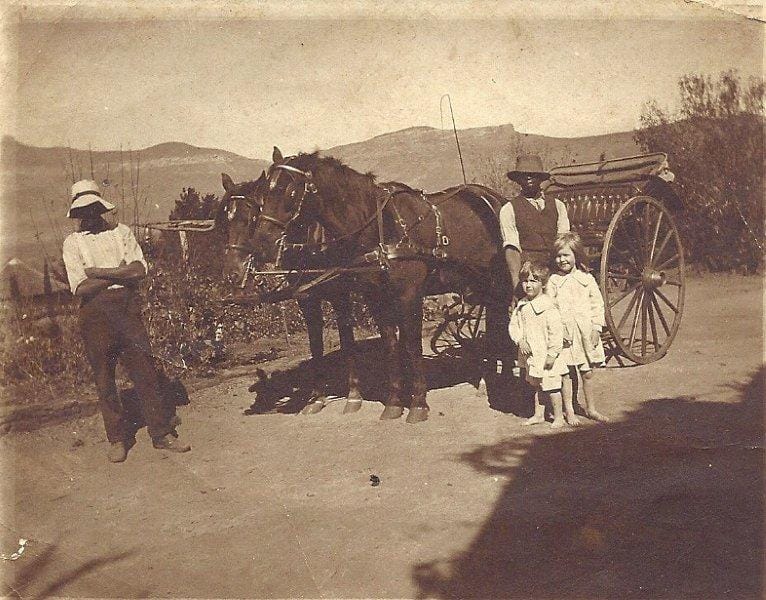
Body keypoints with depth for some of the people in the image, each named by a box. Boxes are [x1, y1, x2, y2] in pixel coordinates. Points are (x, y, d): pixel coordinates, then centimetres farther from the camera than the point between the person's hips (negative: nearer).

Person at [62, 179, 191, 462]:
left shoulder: (121, 232, 9)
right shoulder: (73, 242, 5)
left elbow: (139, 270, -6)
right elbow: (80, 288, -8)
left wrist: (99, 272, -9)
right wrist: (120, 273, -7)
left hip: (128, 307, 1)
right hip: (95, 314, -1)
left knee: (145, 370, 2)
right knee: (104, 378, 5)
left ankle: (161, 433, 11)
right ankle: (117, 439, 18)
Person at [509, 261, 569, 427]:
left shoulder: (547, 306, -18)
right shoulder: (521, 305, 5)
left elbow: (556, 331, -19)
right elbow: (513, 325, 10)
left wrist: (552, 354, -18)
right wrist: (520, 340, -8)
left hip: (546, 355, -7)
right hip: (530, 354, 7)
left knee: (551, 387, 1)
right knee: (537, 386, 20)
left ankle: (558, 417, 16)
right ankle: (538, 415, 32)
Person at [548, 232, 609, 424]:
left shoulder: (586, 279, 4)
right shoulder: (553, 281, -1)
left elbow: (597, 304, 5)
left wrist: (596, 328, -3)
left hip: (585, 332, 2)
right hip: (564, 333, -2)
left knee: (587, 373, 10)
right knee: (566, 374, 3)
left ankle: (591, 409, 25)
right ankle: (569, 411, 15)